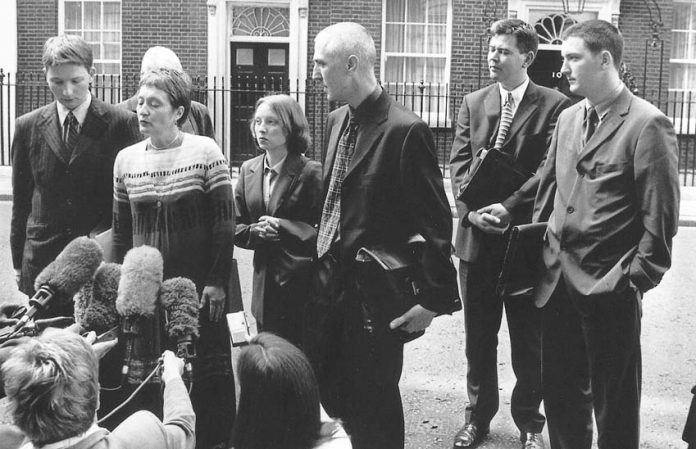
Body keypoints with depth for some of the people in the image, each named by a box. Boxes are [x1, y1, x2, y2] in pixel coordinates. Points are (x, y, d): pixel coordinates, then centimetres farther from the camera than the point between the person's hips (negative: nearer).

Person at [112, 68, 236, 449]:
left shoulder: (205, 151, -5)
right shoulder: (126, 159, 6)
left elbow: (225, 221, -6)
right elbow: (121, 229, 12)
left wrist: (217, 281, -10)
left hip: (199, 288, -3)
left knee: (208, 372, 3)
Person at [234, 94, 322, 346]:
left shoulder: (310, 172, -9)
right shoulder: (248, 170, 9)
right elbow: (236, 227, 12)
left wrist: (281, 227, -20)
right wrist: (256, 231, -9)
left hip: (301, 285, -5)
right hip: (265, 285, 5)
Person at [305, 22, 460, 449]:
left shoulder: (405, 130, -17)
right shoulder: (338, 121, 8)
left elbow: (437, 222, -16)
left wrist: (434, 299, -15)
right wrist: (321, 265, 12)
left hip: (374, 295, -7)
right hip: (329, 285, 7)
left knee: (373, 413, 7)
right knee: (325, 398, 15)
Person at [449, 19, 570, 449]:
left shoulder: (554, 105, -3)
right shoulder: (473, 103, 9)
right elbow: (460, 163, 4)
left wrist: (508, 207, -20)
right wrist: (473, 209, -12)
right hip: (478, 236, 4)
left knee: (529, 340, 7)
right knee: (478, 336, 13)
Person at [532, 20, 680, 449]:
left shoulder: (648, 124, -12)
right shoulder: (568, 119, 11)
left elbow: (661, 214, -13)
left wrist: (636, 280, -13)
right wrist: (541, 249, 8)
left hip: (609, 289, -6)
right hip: (558, 280, 7)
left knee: (614, 402, 7)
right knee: (561, 391, 16)